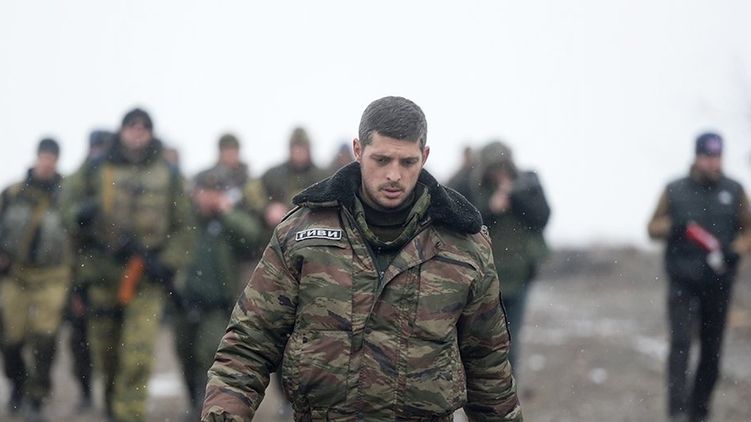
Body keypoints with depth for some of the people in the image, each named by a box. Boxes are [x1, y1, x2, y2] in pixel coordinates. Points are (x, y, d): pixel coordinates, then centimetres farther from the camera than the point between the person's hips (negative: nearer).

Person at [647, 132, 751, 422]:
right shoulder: (675, 191, 4)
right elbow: (653, 228, 10)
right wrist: (672, 226, -11)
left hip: (718, 283, 2)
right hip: (682, 282, -2)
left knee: (712, 350, 6)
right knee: (680, 344, -13)